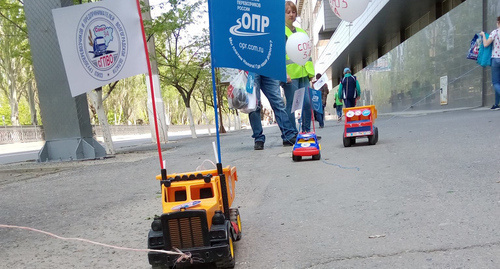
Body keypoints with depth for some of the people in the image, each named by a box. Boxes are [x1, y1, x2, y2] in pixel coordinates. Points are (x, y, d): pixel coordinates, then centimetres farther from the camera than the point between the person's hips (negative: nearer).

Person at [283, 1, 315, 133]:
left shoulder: (301, 32, 22)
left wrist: (310, 72, 16)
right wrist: (284, 73, -19)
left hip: (303, 73, 6)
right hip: (290, 74, -6)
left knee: (307, 103, 3)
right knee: (291, 104, -3)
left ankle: (306, 131, 15)